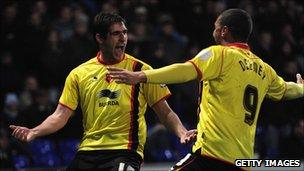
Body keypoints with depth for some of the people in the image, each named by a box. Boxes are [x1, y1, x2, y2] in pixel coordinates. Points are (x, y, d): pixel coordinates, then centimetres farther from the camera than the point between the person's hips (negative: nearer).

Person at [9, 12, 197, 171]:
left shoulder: (141, 70, 3)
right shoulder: (79, 74, 9)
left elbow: (165, 112, 5)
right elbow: (61, 115, 7)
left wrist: (182, 132, -13)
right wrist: (34, 132, -9)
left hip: (125, 151, -3)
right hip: (88, 152, 3)